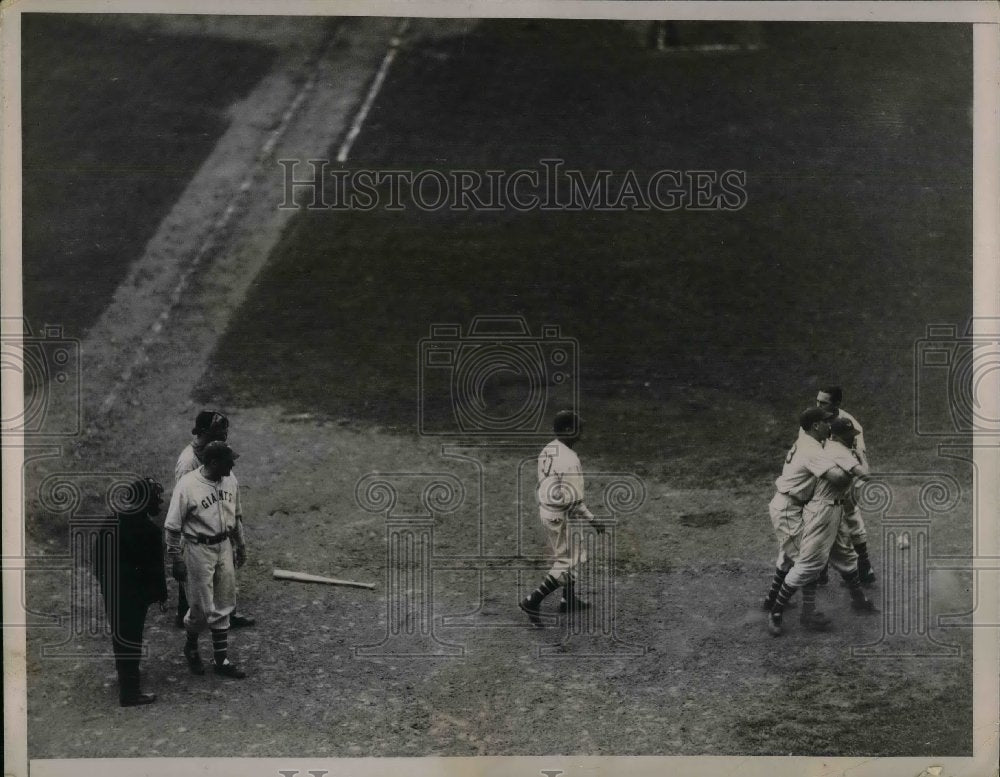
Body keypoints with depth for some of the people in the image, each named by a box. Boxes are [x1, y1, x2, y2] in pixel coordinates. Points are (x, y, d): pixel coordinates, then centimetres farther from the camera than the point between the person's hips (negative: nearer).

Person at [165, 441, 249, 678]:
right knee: (202, 607, 0)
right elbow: (173, 526, -13)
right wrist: (176, 559, -12)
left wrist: (240, 545, 20)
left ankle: (222, 660, 19)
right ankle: (191, 646, 29)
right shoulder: (188, 485, -20)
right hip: (198, 550, -6)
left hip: (224, 547, 6)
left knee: (223, 606, 10)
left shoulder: (230, 480, -1)